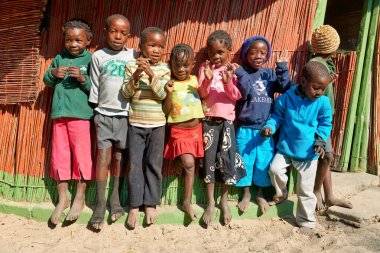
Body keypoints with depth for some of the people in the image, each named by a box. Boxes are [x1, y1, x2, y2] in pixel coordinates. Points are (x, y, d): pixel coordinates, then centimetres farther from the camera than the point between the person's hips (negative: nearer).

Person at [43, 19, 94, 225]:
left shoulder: (90, 59, -1)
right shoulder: (59, 58, 13)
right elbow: (47, 82, 19)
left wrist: (83, 79, -21)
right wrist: (53, 73, -1)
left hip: (80, 114, -5)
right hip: (59, 113, 5)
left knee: (81, 155, 1)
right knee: (59, 156, 8)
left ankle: (79, 198, 16)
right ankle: (62, 198, 21)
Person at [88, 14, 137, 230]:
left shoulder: (133, 56, 4)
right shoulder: (98, 56, 4)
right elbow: (95, 87, 7)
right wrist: (95, 109, 6)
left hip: (125, 114, 1)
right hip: (104, 114, 0)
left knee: (119, 157, 7)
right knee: (103, 157, -4)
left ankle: (115, 197, 22)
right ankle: (100, 203, 4)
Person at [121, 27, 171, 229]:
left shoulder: (164, 69, 0)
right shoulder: (131, 65, 0)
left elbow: (162, 94, -12)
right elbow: (126, 93, -6)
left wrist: (151, 74, -23)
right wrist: (136, 75, -20)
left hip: (157, 123, 0)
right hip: (136, 123, 0)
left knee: (154, 165, 6)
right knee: (135, 164, 2)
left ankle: (151, 203, 20)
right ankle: (134, 205, 14)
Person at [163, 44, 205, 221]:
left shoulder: (195, 80, 3)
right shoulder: (169, 84, -7)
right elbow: (165, 111, -8)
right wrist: (169, 93, -23)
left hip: (196, 128, 4)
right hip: (179, 130, -3)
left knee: (189, 164, 8)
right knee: (188, 163, -15)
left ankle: (187, 201, 20)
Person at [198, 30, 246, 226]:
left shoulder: (233, 70, 2)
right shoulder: (205, 68, 3)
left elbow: (236, 96, -4)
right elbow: (202, 94, -5)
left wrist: (228, 82, -21)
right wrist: (208, 79, -22)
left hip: (227, 119, 0)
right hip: (209, 118, 0)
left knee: (228, 158, 1)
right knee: (209, 158, 2)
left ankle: (224, 200, 19)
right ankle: (211, 202, 15)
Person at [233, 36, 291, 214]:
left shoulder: (270, 74, 6)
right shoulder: (241, 73, -3)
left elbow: (286, 89, -6)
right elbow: (243, 94, -17)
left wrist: (282, 67, -11)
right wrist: (241, 73, -26)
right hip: (246, 128, -2)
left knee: (264, 163, 10)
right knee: (245, 162, 8)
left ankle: (260, 194, 31)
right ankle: (246, 194, 29)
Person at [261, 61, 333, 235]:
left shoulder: (323, 102, -10)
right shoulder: (286, 98, -11)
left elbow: (325, 124, 3)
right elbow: (277, 116, 2)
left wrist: (320, 141, -10)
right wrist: (269, 127, -17)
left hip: (308, 152, -1)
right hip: (286, 147, 1)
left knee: (305, 190, 5)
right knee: (275, 169, -18)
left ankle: (306, 222, 25)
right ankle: (281, 193, 16)